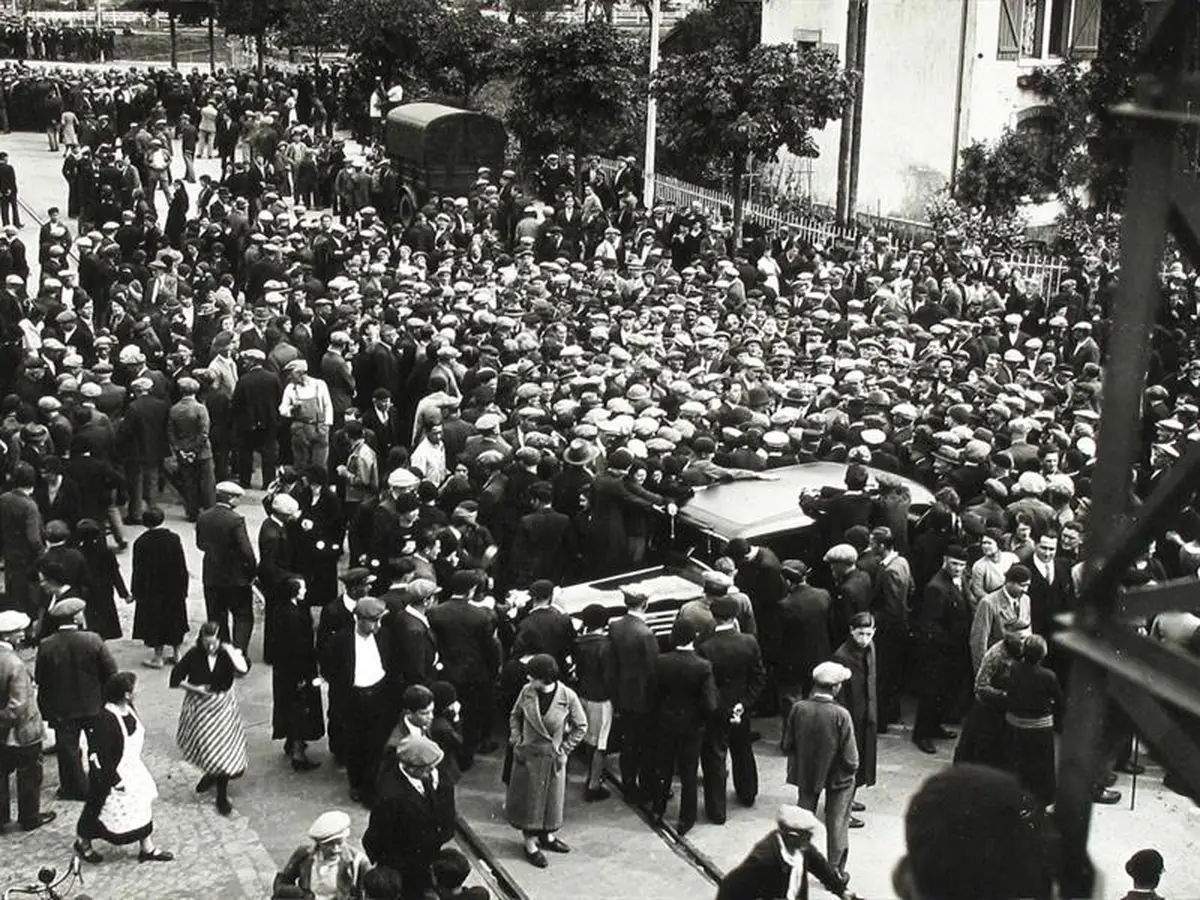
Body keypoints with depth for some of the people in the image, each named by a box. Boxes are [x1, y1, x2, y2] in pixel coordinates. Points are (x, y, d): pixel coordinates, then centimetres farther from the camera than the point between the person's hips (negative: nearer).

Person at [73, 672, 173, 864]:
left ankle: (147, 848, 28)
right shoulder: (105, 720, -32)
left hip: (132, 770, 8)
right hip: (110, 775, -8)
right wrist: (115, 780, -21)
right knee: (97, 808, 12)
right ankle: (82, 843, 38)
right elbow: (99, 756, -27)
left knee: (143, 805, 13)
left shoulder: (128, 710, -6)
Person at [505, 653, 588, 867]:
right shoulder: (527, 692, -13)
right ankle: (530, 843, 21)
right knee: (528, 797, 8)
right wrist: (516, 739, -3)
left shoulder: (568, 697, -19)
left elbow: (581, 726, -5)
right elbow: (515, 716, 6)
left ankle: (547, 835, 37)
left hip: (552, 757, 0)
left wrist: (564, 749, -6)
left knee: (552, 796, 15)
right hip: (528, 755, 0)